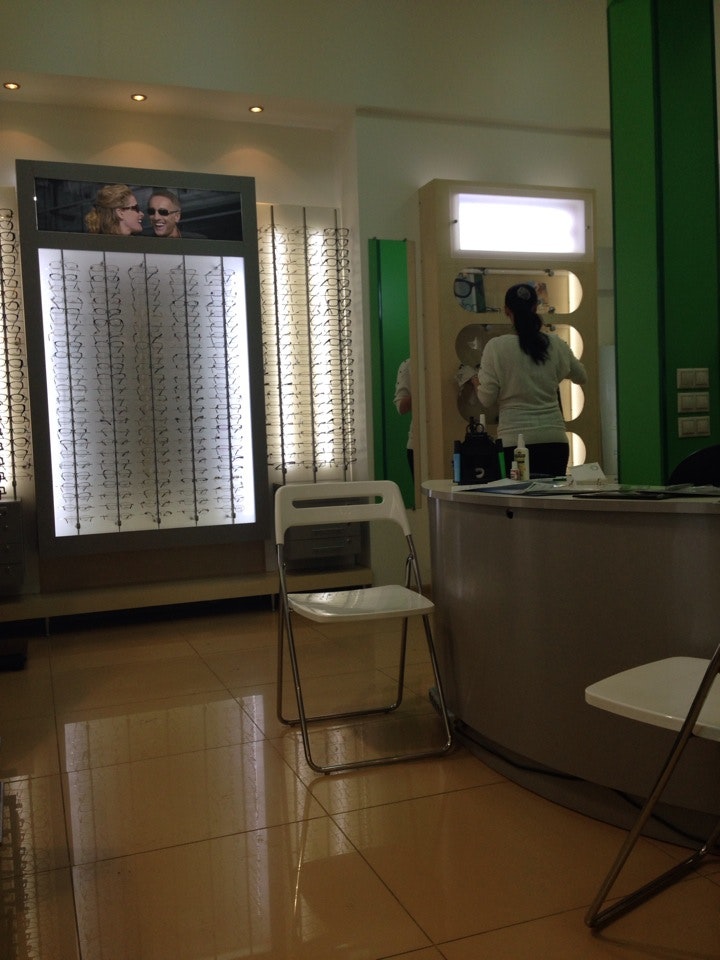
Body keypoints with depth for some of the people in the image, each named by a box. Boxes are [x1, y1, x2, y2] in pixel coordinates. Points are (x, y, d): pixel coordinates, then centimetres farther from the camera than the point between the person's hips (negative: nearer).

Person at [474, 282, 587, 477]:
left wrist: (478, 384, 17)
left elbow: (487, 399, -4)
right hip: (554, 439, 3)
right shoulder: (555, 344, 4)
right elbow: (581, 377, 20)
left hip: (515, 441, -3)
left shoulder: (496, 347, -5)